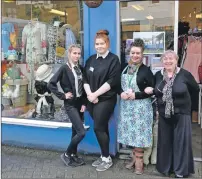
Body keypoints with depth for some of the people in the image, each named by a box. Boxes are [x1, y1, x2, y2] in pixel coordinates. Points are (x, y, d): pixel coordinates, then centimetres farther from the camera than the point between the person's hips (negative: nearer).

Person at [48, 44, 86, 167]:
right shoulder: (64, 68, -11)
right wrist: (62, 96, -13)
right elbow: (51, 84, -13)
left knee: (75, 131, 14)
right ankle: (66, 155, 8)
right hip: (70, 104, -6)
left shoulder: (81, 69, 6)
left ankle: (74, 154, 29)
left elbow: (83, 87, 8)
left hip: (80, 103, 6)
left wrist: (84, 103, -1)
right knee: (81, 132, -10)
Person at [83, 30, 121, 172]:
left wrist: (96, 94, -14)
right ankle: (104, 156, 23)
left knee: (99, 128, -5)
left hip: (106, 100, -5)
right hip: (92, 100, 5)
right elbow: (85, 79, 8)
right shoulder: (91, 60, 13)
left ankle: (107, 159, 11)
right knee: (102, 128, 12)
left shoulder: (113, 59, -5)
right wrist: (90, 94, -8)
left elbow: (112, 81, -14)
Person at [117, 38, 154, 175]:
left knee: (139, 133, 0)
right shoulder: (125, 69, 7)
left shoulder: (146, 70, -9)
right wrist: (122, 93, -9)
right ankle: (135, 158, 28)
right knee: (131, 132, 13)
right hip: (127, 106, 5)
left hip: (141, 107, -5)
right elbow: (118, 85, 12)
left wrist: (135, 95, -18)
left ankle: (139, 160, 14)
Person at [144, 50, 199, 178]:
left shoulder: (185, 74, -11)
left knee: (181, 142, 4)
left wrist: (185, 103, 3)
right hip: (164, 114, 4)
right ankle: (165, 167, 29)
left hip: (181, 114, -3)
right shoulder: (158, 75, 1)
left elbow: (196, 90, 1)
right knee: (165, 142, 12)